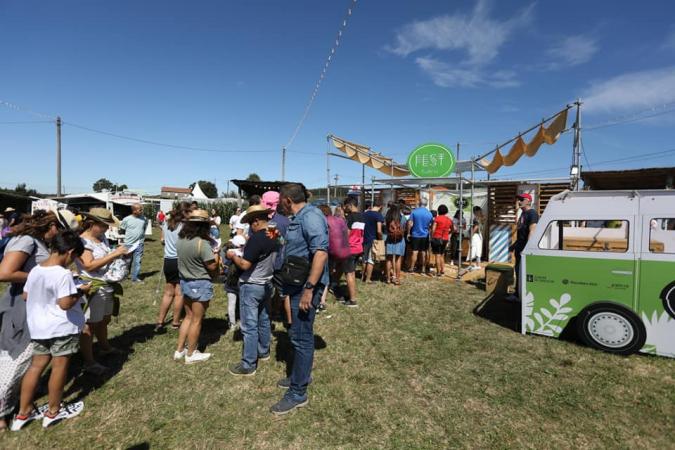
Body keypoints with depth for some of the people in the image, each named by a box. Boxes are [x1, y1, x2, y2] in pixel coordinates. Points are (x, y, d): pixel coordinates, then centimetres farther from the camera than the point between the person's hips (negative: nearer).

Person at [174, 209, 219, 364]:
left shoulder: (181, 240, 1)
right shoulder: (202, 243, -24)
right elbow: (212, 266, -21)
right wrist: (216, 257, 0)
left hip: (185, 281, 8)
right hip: (200, 284, -7)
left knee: (189, 316, 22)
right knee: (197, 320, 8)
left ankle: (179, 350, 27)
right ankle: (191, 354, 21)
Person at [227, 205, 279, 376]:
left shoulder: (256, 238, -23)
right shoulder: (274, 237, 2)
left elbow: (245, 265, -24)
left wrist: (233, 256, -7)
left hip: (251, 286, -8)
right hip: (267, 284, 8)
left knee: (249, 326, 0)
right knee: (263, 320, 20)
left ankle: (248, 365, 8)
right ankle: (264, 352, 34)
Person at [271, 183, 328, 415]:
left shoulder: (310, 217, -19)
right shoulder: (298, 218, 13)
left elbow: (321, 252, -28)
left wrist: (309, 288, -30)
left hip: (306, 286, -10)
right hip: (298, 284, 10)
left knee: (301, 337, 0)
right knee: (300, 333, 22)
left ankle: (298, 393, 13)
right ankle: (300, 375, 40)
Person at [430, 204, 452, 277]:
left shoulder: (437, 218, -7)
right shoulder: (449, 220, 8)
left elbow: (433, 229, -14)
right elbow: (452, 229, 21)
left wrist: (432, 237, -3)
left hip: (437, 238, -5)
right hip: (445, 239, 5)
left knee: (437, 255, -2)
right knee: (442, 255, 18)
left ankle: (438, 272, -3)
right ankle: (443, 270, 21)